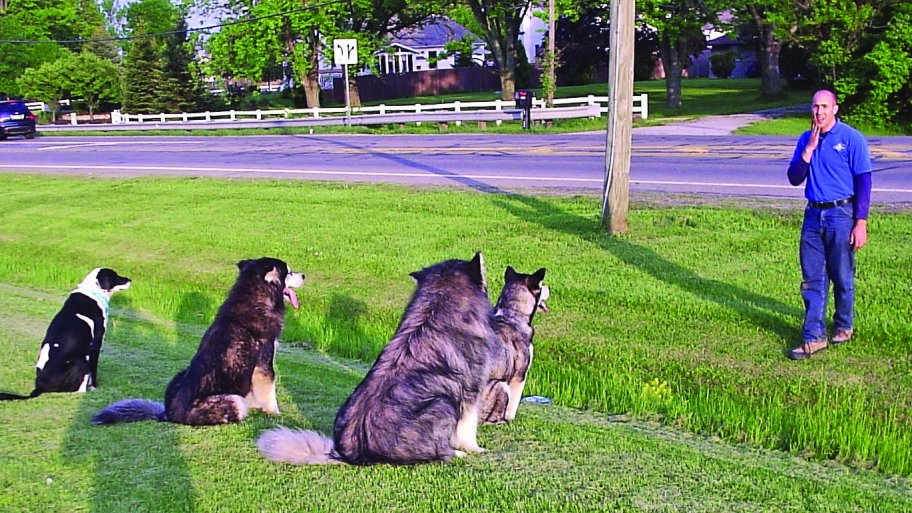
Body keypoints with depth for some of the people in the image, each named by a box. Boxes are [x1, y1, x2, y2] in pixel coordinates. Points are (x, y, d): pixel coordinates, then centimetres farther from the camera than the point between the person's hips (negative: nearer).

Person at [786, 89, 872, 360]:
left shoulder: (851, 139, -7)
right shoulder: (805, 139, 7)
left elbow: (863, 182, -7)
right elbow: (794, 179, 2)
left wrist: (861, 223, -12)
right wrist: (809, 148, -10)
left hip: (841, 215, -4)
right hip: (813, 215, 4)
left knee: (842, 278, 7)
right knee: (812, 280, 3)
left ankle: (844, 327, 28)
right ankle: (814, 337, 7)